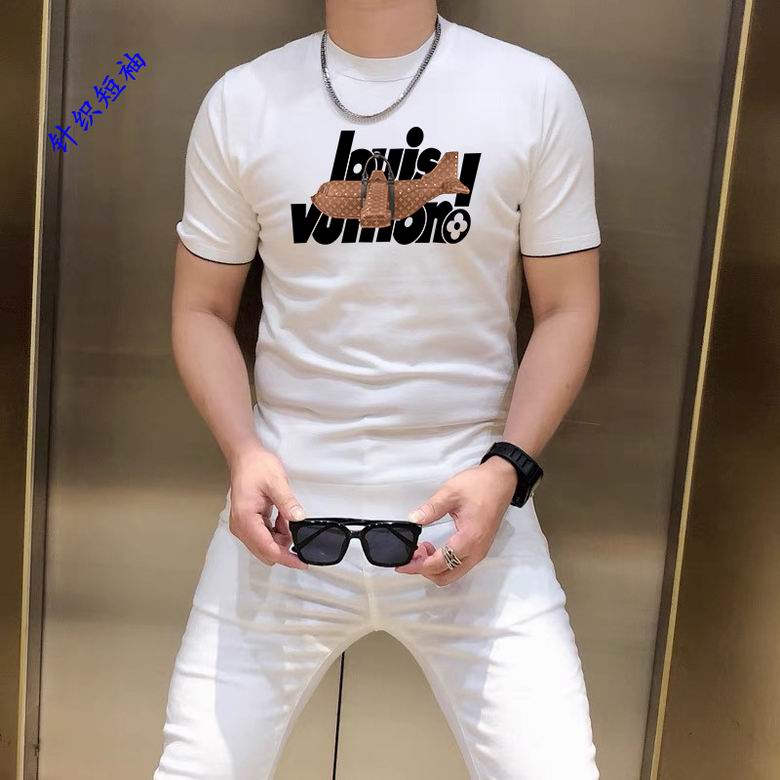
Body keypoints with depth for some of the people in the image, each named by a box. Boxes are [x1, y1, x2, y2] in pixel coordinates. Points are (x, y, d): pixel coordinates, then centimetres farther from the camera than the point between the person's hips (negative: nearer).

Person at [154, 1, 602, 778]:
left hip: (468, 506, 0)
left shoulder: (536, 93, 0)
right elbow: (201, 308, 7)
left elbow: (567, 309, 3)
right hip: (287, 503, 1)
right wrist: (243, 451, -10)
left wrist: (506, 468, -10)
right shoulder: (241, 101, 3)